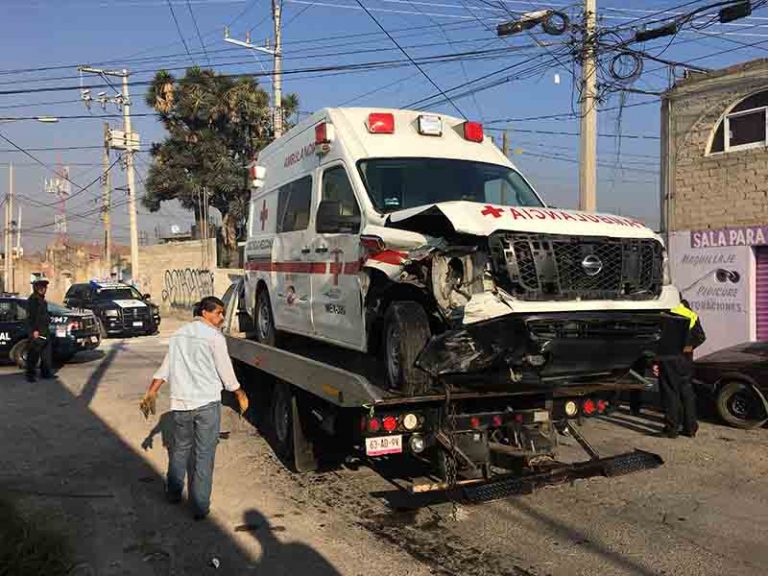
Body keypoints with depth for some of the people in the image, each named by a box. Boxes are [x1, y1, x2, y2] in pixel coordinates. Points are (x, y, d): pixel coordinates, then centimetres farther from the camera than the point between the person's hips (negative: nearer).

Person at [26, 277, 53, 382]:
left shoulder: (42, 299, 16)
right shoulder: (32, 299, -12)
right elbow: (30, 316, -17)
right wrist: (34, 330, -22)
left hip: (45, 330, 9)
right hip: (36, 331, -9)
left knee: (46, 352, 13)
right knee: (34, 353, -5)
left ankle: (46, 372, 21)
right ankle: (31, 375, 0)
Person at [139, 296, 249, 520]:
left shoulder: (179, 334, 13)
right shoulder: (214, 336, -7)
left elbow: (165, 367, 13)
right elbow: (226, 372, -5)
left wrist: (151, 392, 15)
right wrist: (240, 395, 8)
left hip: (180, 402, 6)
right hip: (207, 402, -6)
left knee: (180, 449, 23)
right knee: (204, 454, 2)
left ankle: (174, 493, 36)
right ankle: (200, 506, 6)